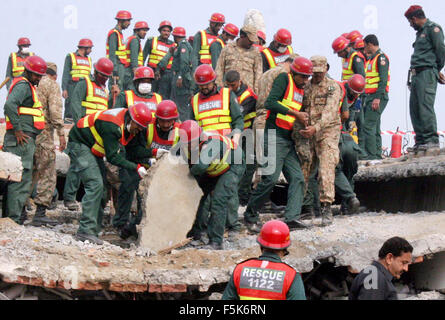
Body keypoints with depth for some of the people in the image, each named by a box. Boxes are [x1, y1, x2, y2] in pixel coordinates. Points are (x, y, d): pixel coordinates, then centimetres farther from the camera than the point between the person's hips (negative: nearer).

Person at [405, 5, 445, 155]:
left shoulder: (433, 28, -3)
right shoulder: (420, 32, 24)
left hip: (427, 73, -10)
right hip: (416, 75, 10)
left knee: (425, 106, -16)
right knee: (414, 109, 6)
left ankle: (432, 142, -18)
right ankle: (421, 142, 8)